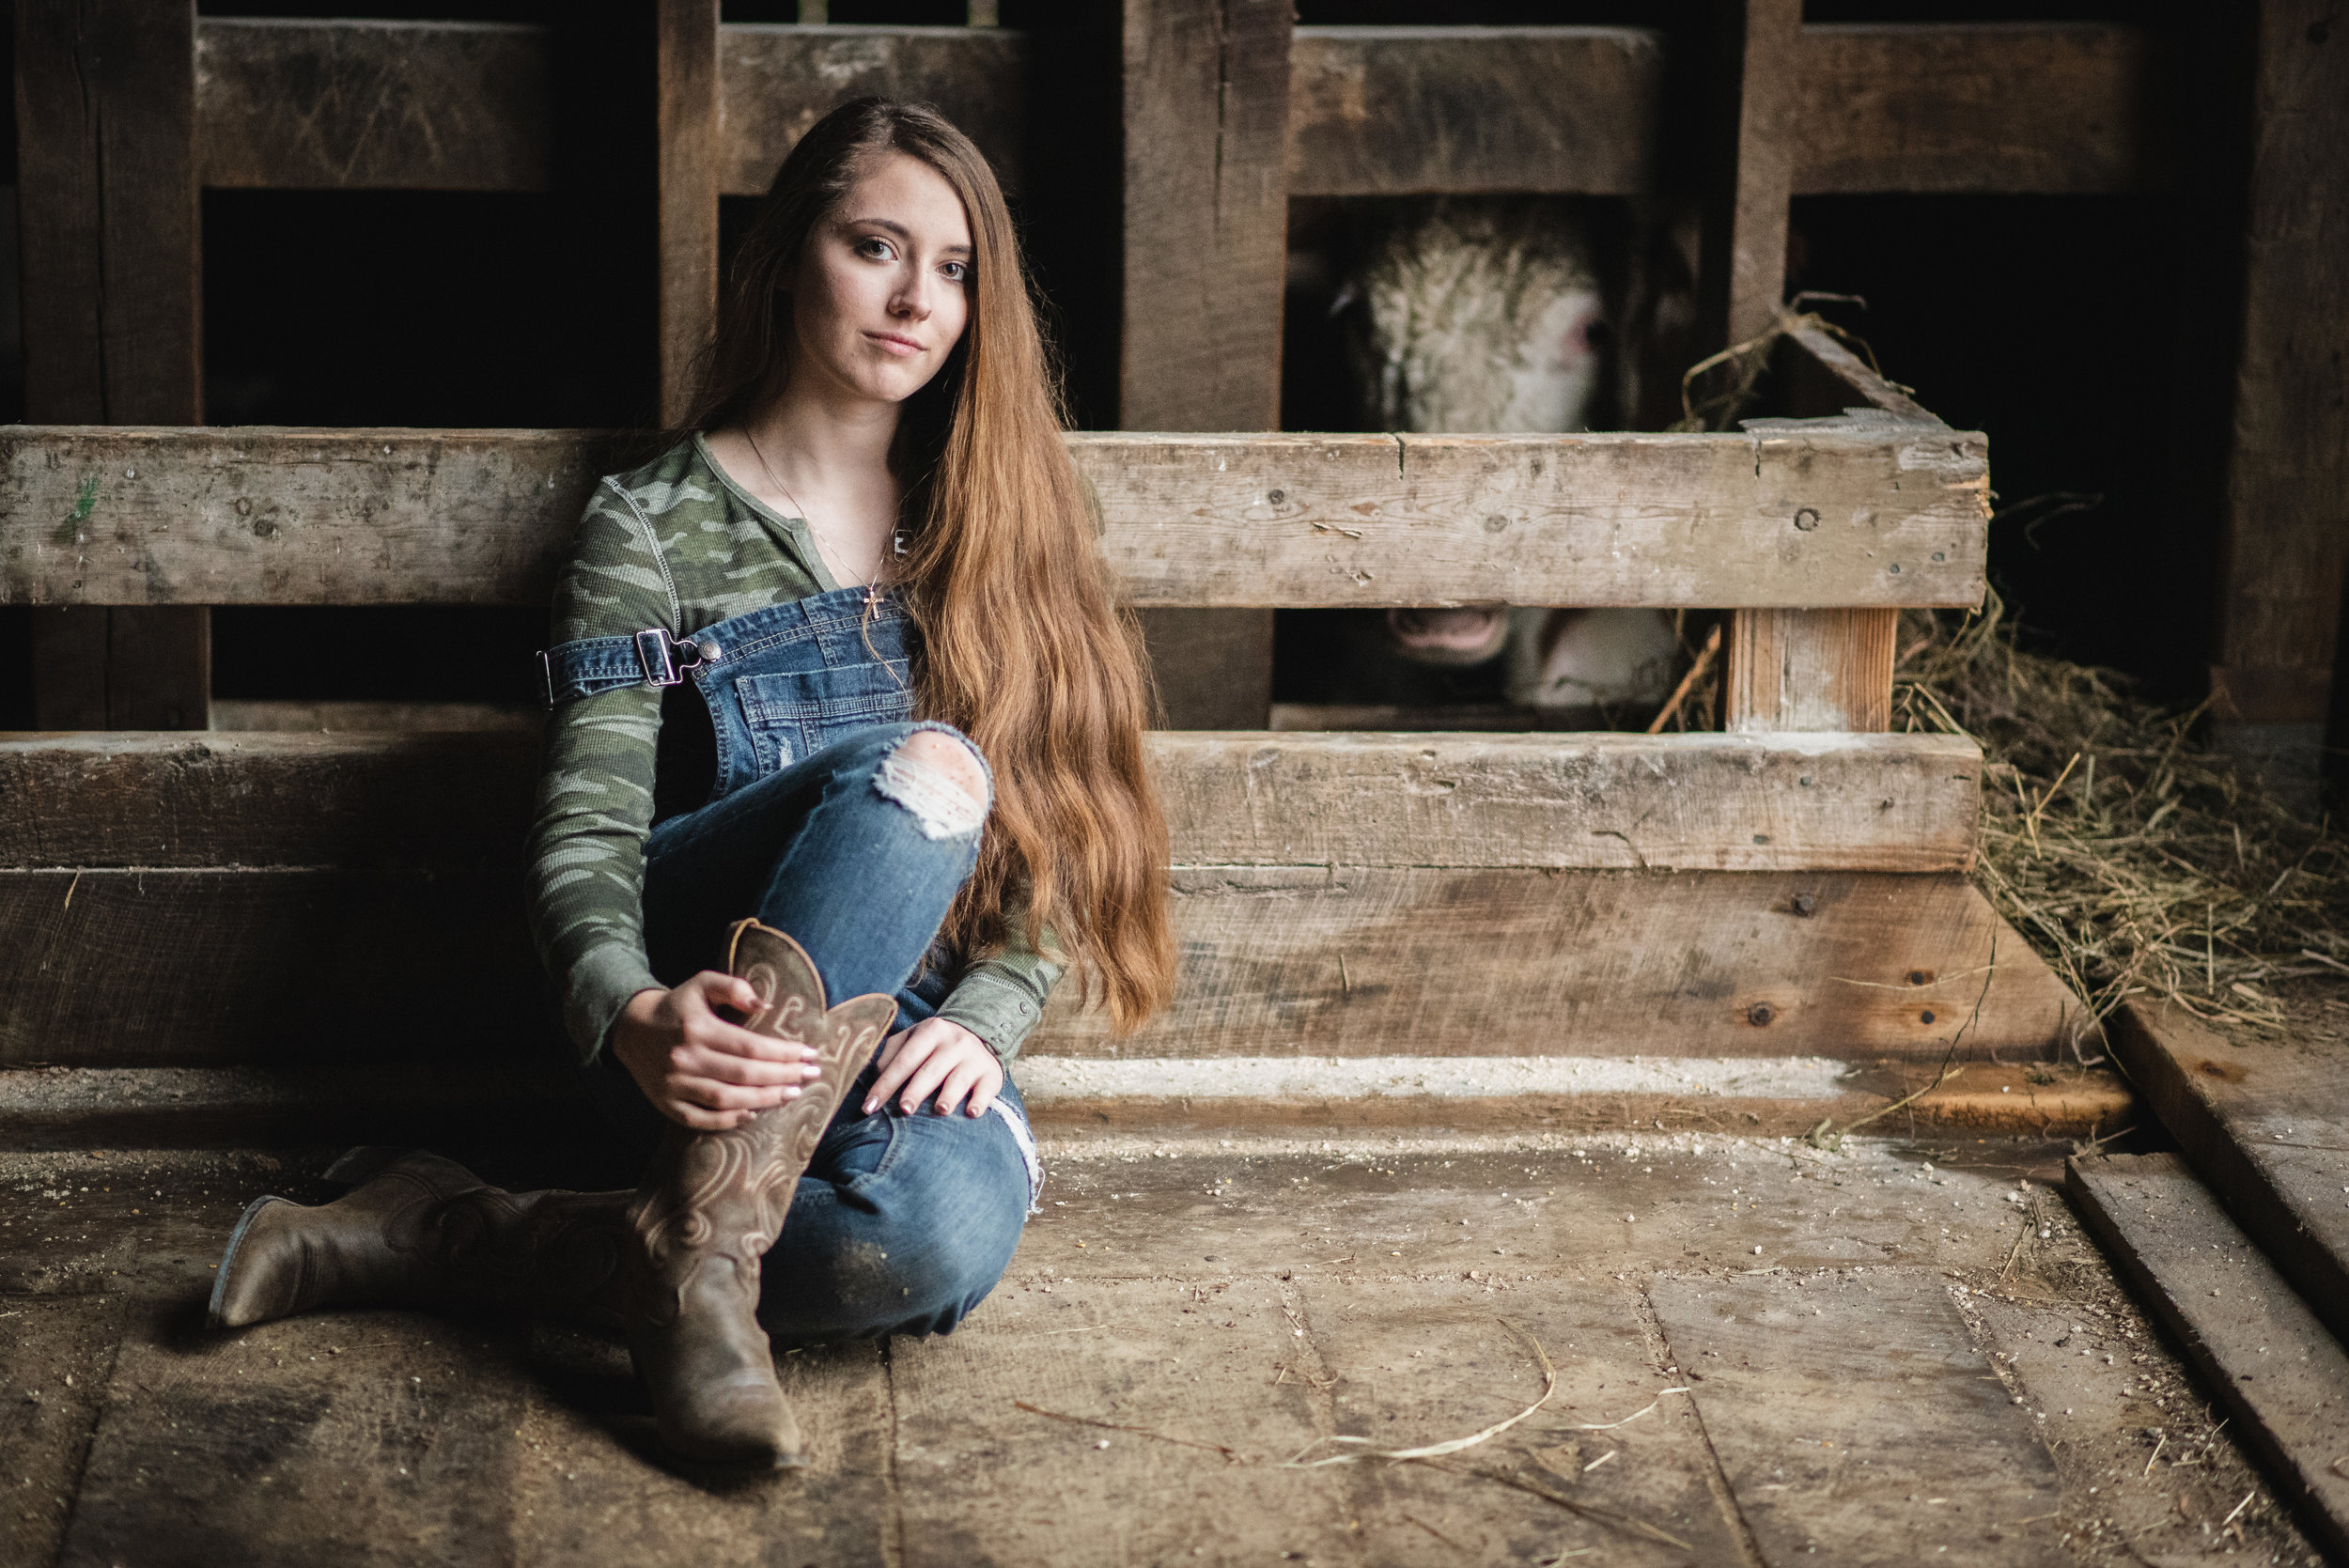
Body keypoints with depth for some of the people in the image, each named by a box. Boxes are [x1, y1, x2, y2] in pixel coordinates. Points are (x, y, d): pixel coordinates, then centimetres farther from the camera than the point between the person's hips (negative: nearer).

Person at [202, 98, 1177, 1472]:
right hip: (720, 1024, -3)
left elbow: (1048, 838, 9)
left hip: (913, 1025, 3)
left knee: (946, 1236, -36)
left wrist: (986, 1016, -11)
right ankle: (701, 1261, -33)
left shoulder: (990, 521, 13)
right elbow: (585, 833, -7)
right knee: (925, 766, -34)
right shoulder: (655, 526, 3)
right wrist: (632, 1018, -29)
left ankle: (447, 1238, -21)